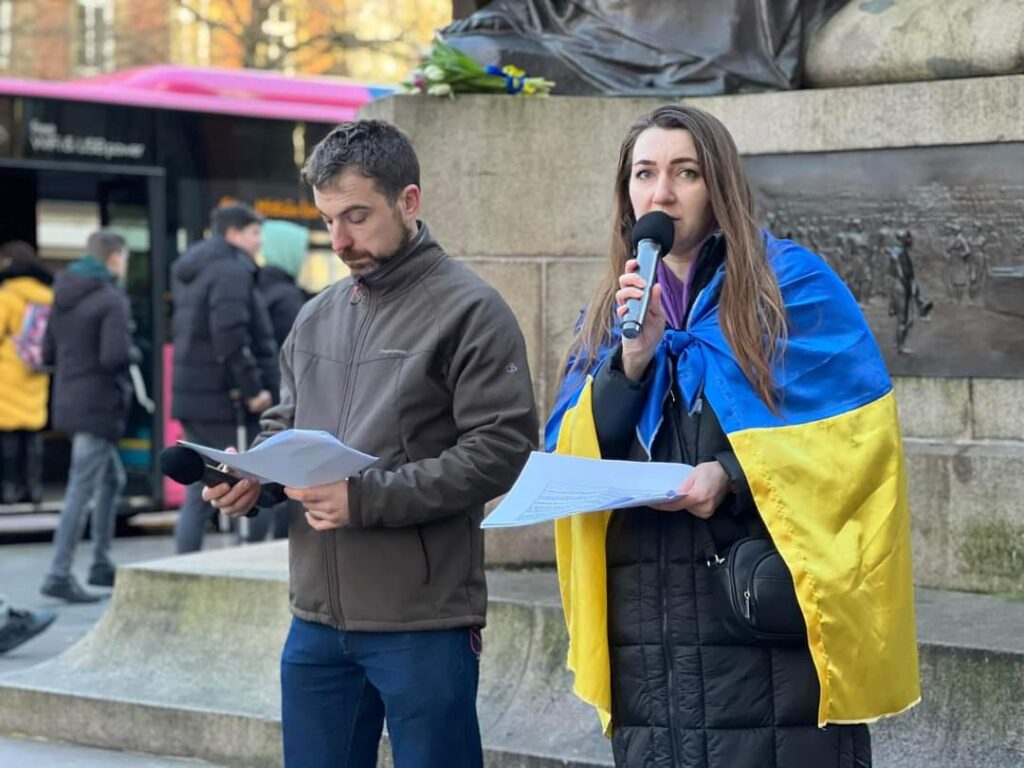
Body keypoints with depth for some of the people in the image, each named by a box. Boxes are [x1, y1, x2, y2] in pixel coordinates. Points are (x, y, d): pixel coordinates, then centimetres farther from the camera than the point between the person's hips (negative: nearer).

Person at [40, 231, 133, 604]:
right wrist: (130, 355, -3)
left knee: (113, 479, 20)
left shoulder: (64, 297, 11)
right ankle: (59, 575, -7)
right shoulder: (111, 300, -14)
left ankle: (102, 564, 23)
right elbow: (115, 356, -23)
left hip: (69, 403, 9)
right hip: (99, 405, -9)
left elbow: (49, 354, 14)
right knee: (82, 490, -6)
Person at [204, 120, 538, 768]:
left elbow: (500, 448, -15)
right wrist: (252, 475, -1)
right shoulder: (317, 318, 15)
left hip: (423, 624, -6)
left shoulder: (470, 311, -7)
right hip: (317, 619, 6)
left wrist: (368, 497, -20)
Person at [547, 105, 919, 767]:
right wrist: (631, 357, -10)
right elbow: (569, 459, 5)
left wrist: (732, 477, -20)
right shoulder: (608, 314, 14)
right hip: (647, 613, 4)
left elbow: (855, 436, -8)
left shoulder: (793, 283, -1)